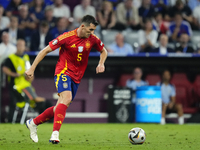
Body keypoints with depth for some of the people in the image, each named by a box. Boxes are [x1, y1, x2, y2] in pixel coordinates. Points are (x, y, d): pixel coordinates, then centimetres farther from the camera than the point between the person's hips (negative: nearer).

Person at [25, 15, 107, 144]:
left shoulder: (92, 39, 0)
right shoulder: (67, 37, -15)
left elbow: (104, 51, 20)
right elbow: (45, 51, -8)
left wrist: (101, 64, -1)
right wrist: (32, 68, -8)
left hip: (76, 77, 6)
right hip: (63, 72, -6)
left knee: (61, 108, 7)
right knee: (66, 98, -30)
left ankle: (33, 123, 26)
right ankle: (55, 133, -35)